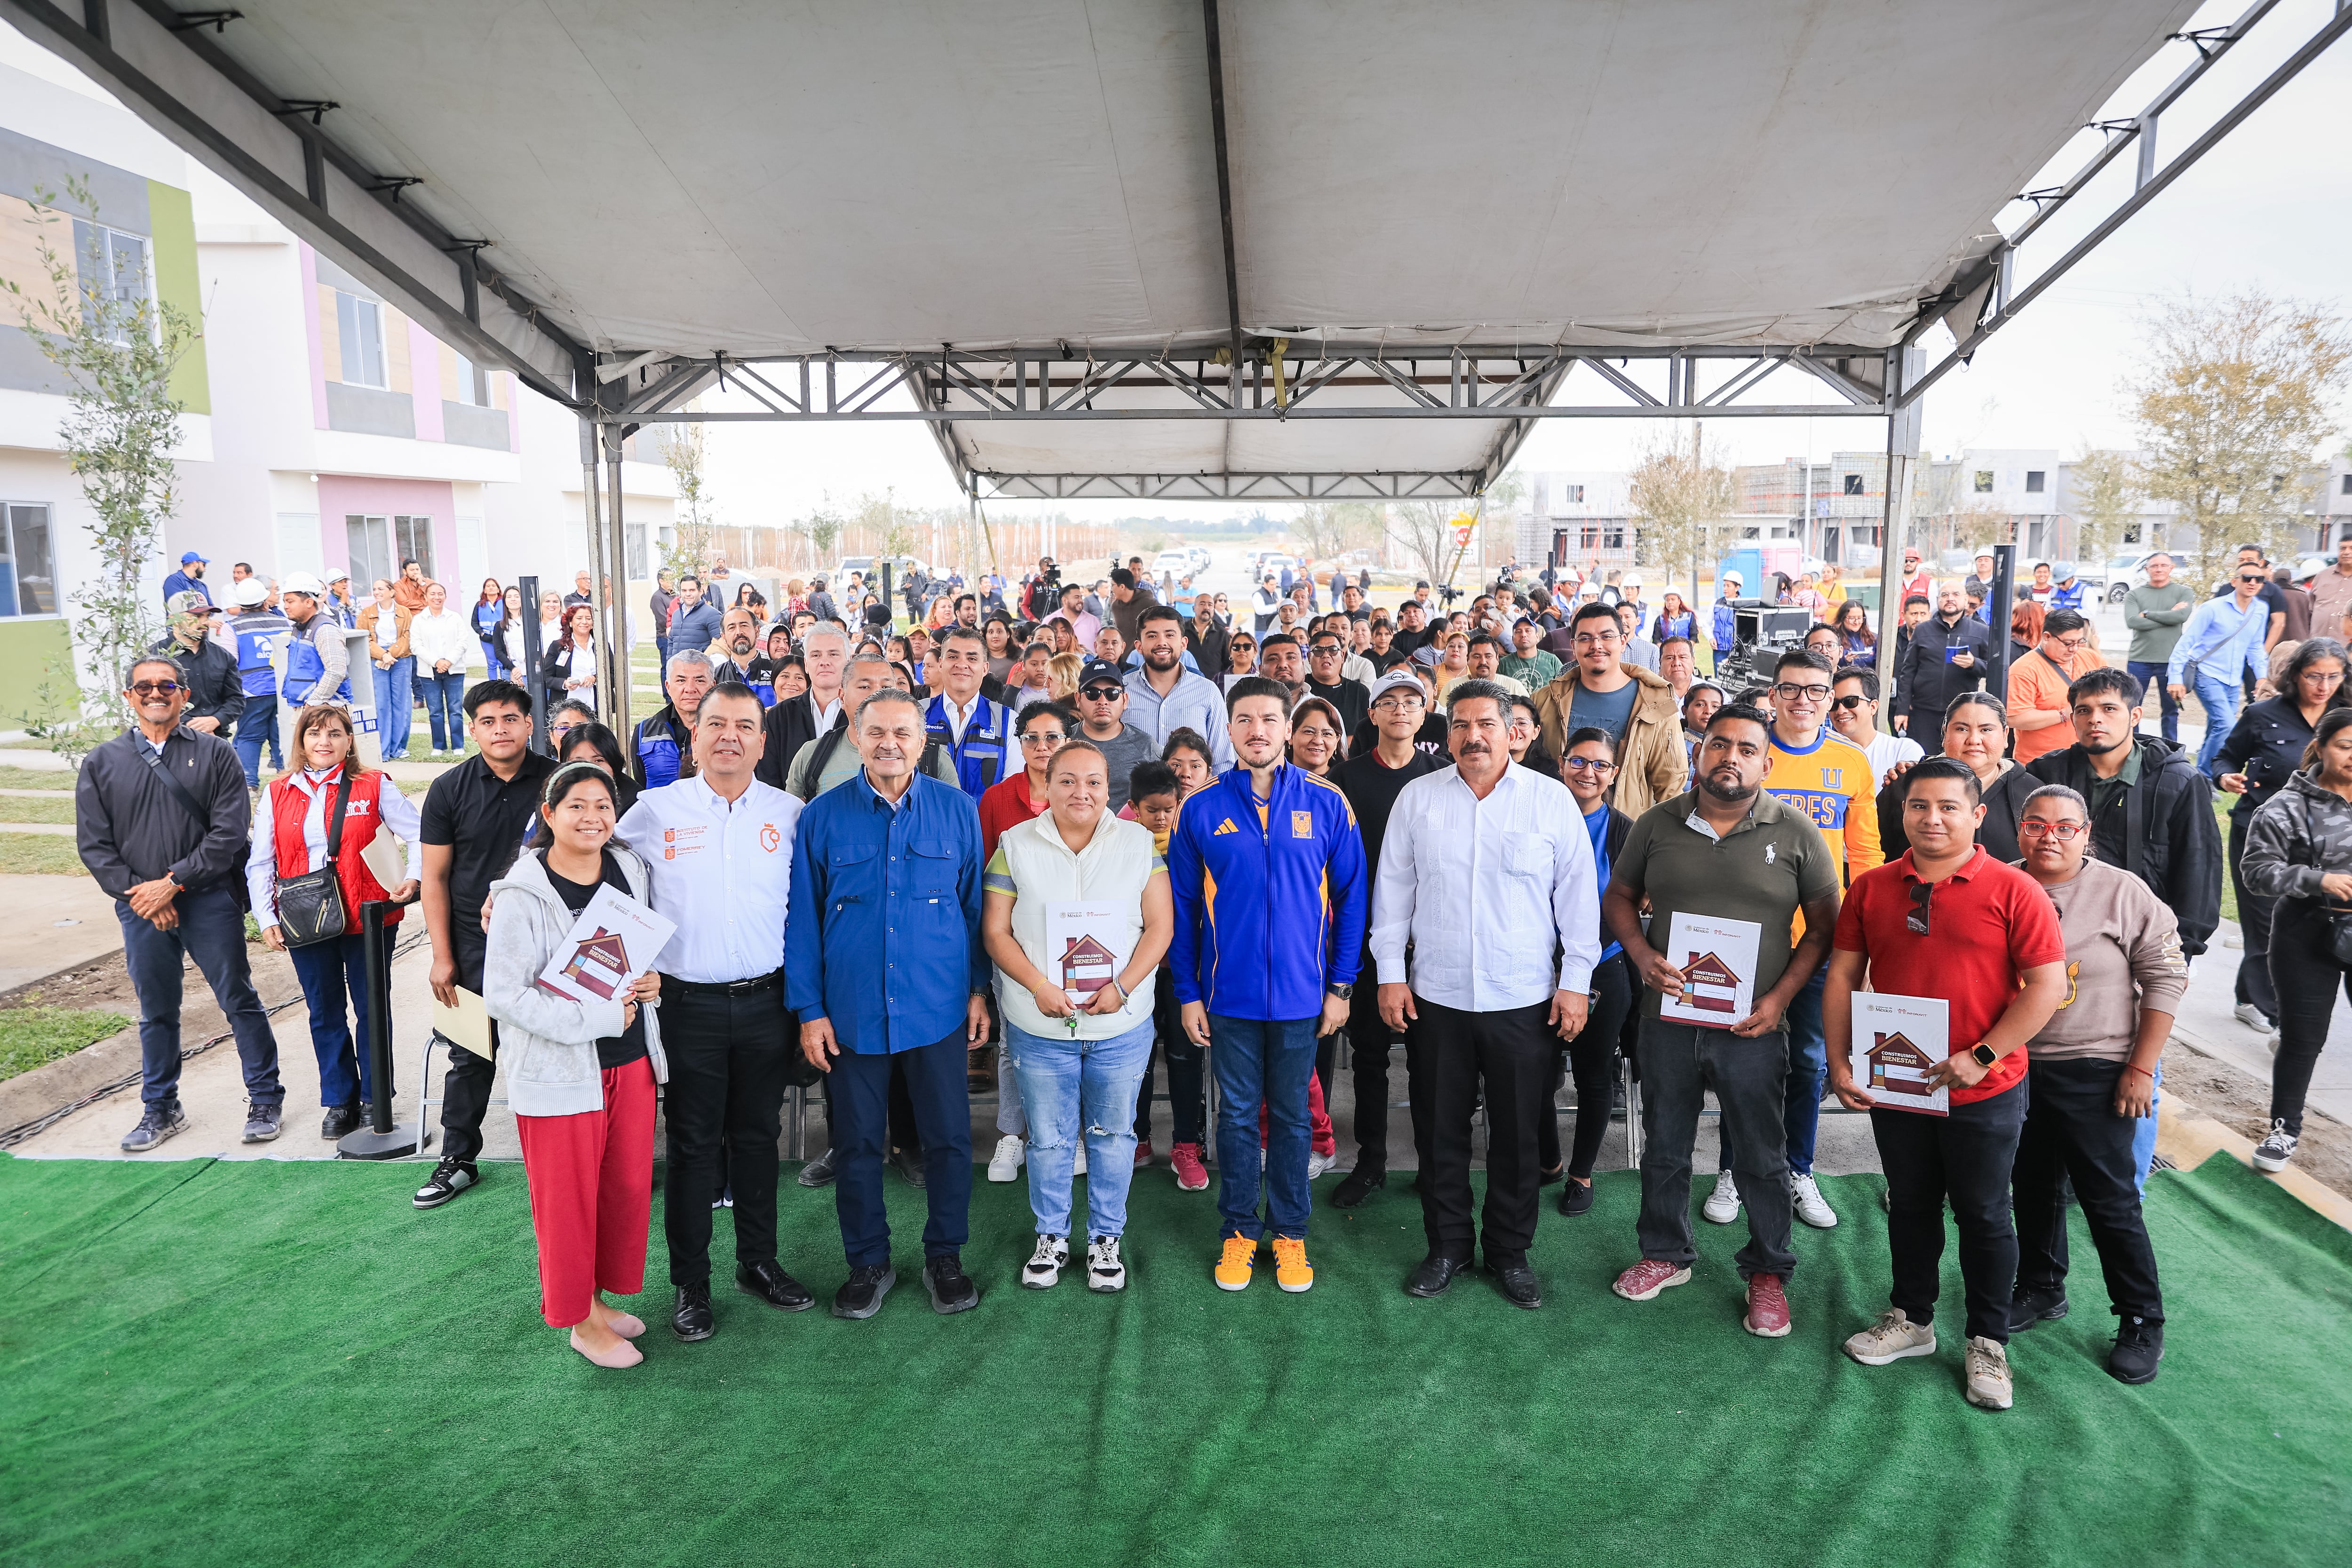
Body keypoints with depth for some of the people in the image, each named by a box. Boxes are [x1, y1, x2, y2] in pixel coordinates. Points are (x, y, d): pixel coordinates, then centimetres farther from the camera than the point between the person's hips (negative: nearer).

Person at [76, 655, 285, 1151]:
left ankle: (265, 1100, 16)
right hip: (141, 909, 2)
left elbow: (230, 831, -8)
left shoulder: (215, 754, 0)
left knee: (240, 1001, 4)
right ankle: (160, 1111, 28)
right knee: (156, 1013, 14)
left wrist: (174, 882, -13)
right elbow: (94, 844, 4)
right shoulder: (101, 764, 7)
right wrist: (138, 893, -8)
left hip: (210, 901, -2)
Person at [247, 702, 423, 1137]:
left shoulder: (373, 786, -1)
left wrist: (414, 876, -14)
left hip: (366, 917, -2)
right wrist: (266, 919, -1)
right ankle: (340, 1102, 24)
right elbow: (259, 864, 8)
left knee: (371, 1009, 7)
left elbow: (418, 835, 2)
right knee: (325, 1014, 11)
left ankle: (373, 1099, 21)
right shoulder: (277, 795, 6)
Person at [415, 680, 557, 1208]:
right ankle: (458, 1159, 26)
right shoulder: (450, 790, -1)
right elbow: (435, 878, 2)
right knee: (470, 1056, 10)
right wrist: (442, 957, -1)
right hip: (475, 946, 1)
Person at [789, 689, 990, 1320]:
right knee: (857, 1141, 11)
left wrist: (979, 989, 3)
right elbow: (803, 919, 2)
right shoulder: (823, 817, -2)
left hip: (937, 1007, 0)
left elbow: (976, 904, 6)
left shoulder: (958, 811, 0)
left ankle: (945, 1256, 28)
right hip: (852, 1010, 0)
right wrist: (809, 1009, -1)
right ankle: (868, 1261, 29)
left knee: (949, 1136, 8)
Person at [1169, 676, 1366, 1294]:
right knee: (1237, 1115, 11)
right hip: (1229, 994, 0)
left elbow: (1350, 899, 2)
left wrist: (1341, 985, -2)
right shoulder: (1201, 810, -2)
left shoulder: (1327, 804, -3)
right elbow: (1183, 907, 1)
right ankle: (1239, 1231, 26)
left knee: (1292, 1116, 12)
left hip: (1301, 993, 0)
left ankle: (1289, 1232, 26)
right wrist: (1187, 994, -1)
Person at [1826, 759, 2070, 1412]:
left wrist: (1981, 1056, -18)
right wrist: (1839, 1063, -2)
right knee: (1910, 1207, 18)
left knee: (1983, 1216, 10)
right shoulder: (1872, 888, 1)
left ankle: (1988, 1344, 27)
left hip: (1984, 1092, -3)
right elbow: (1843, 977, 4)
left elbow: (2048, 986, -12)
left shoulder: (2013, 891, -10)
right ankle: (1911, 1319, 35)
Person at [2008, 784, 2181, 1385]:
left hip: (2095, 1074, -3)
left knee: (2110, 1199, 1)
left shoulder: (2122, 893, -8)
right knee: (2033, 1187, 16)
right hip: (2015, 1067, 4)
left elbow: (2166, 978, -7)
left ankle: (2142, 1321, 17)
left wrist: (2141, 1068, -9)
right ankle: (2041, 1290, 34)